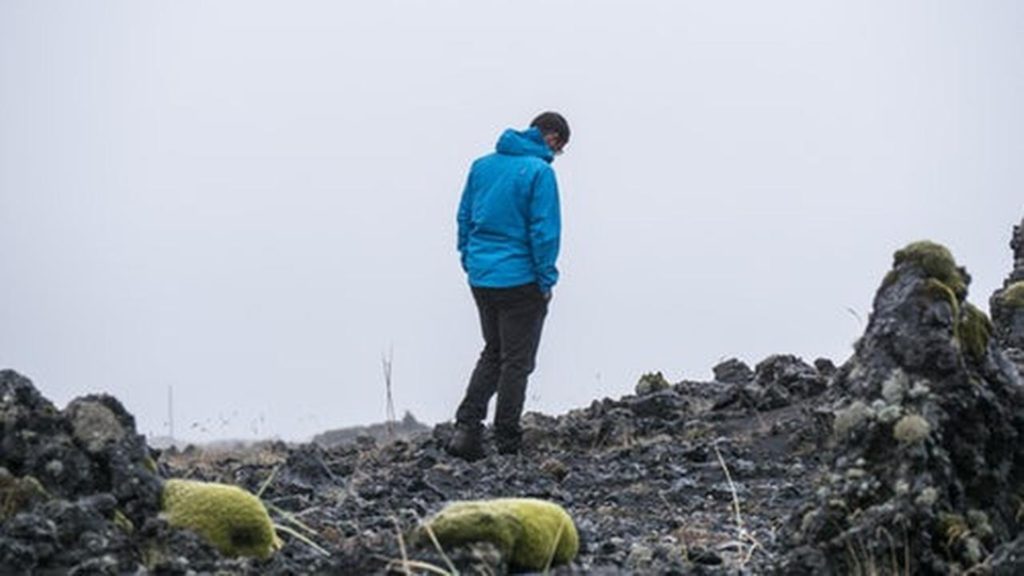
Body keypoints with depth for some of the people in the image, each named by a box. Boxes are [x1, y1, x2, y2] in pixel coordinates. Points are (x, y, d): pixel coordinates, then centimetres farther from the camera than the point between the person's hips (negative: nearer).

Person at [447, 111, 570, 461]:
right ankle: (507, 445, 8)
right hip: (519, 281, -6)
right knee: (517, 361, 4)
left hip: (480, 277, 6)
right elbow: (544, 231, -15)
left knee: (493, 353, 19)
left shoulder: (483, 165, 7)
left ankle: (466, 427, 5)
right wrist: (546, 280, -7)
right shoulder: (539, 171, -13)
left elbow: (464, 218, 11)